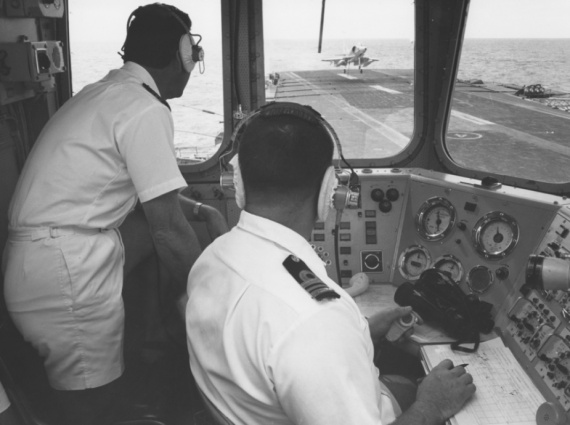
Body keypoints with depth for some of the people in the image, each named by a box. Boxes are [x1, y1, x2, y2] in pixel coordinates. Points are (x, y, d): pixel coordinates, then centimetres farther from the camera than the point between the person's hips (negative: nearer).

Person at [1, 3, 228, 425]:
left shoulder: (108, 93, 14)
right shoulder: (146, 109, -15)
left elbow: (149, 195, 22)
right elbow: (168, 228, -15)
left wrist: (202, 211, 10)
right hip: (66, 274, -9)